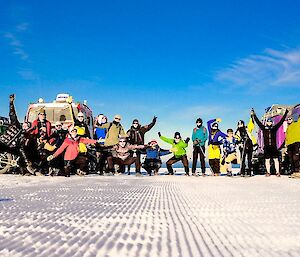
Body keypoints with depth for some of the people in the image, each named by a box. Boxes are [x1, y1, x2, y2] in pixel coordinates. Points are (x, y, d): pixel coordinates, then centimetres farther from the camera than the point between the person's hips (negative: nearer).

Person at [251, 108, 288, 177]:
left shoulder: (274, 128, 8)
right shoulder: (264, 128, 8)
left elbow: (281, 121, 10)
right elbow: (258, 122, 9)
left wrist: (285, 113, 11)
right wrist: (253, 115, 7)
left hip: (274, 146, 0)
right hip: (266, 147, 0)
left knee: (276, 159, -2)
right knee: (267, 160, 3)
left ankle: (277, 172, 2)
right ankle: (268, 172, 10)